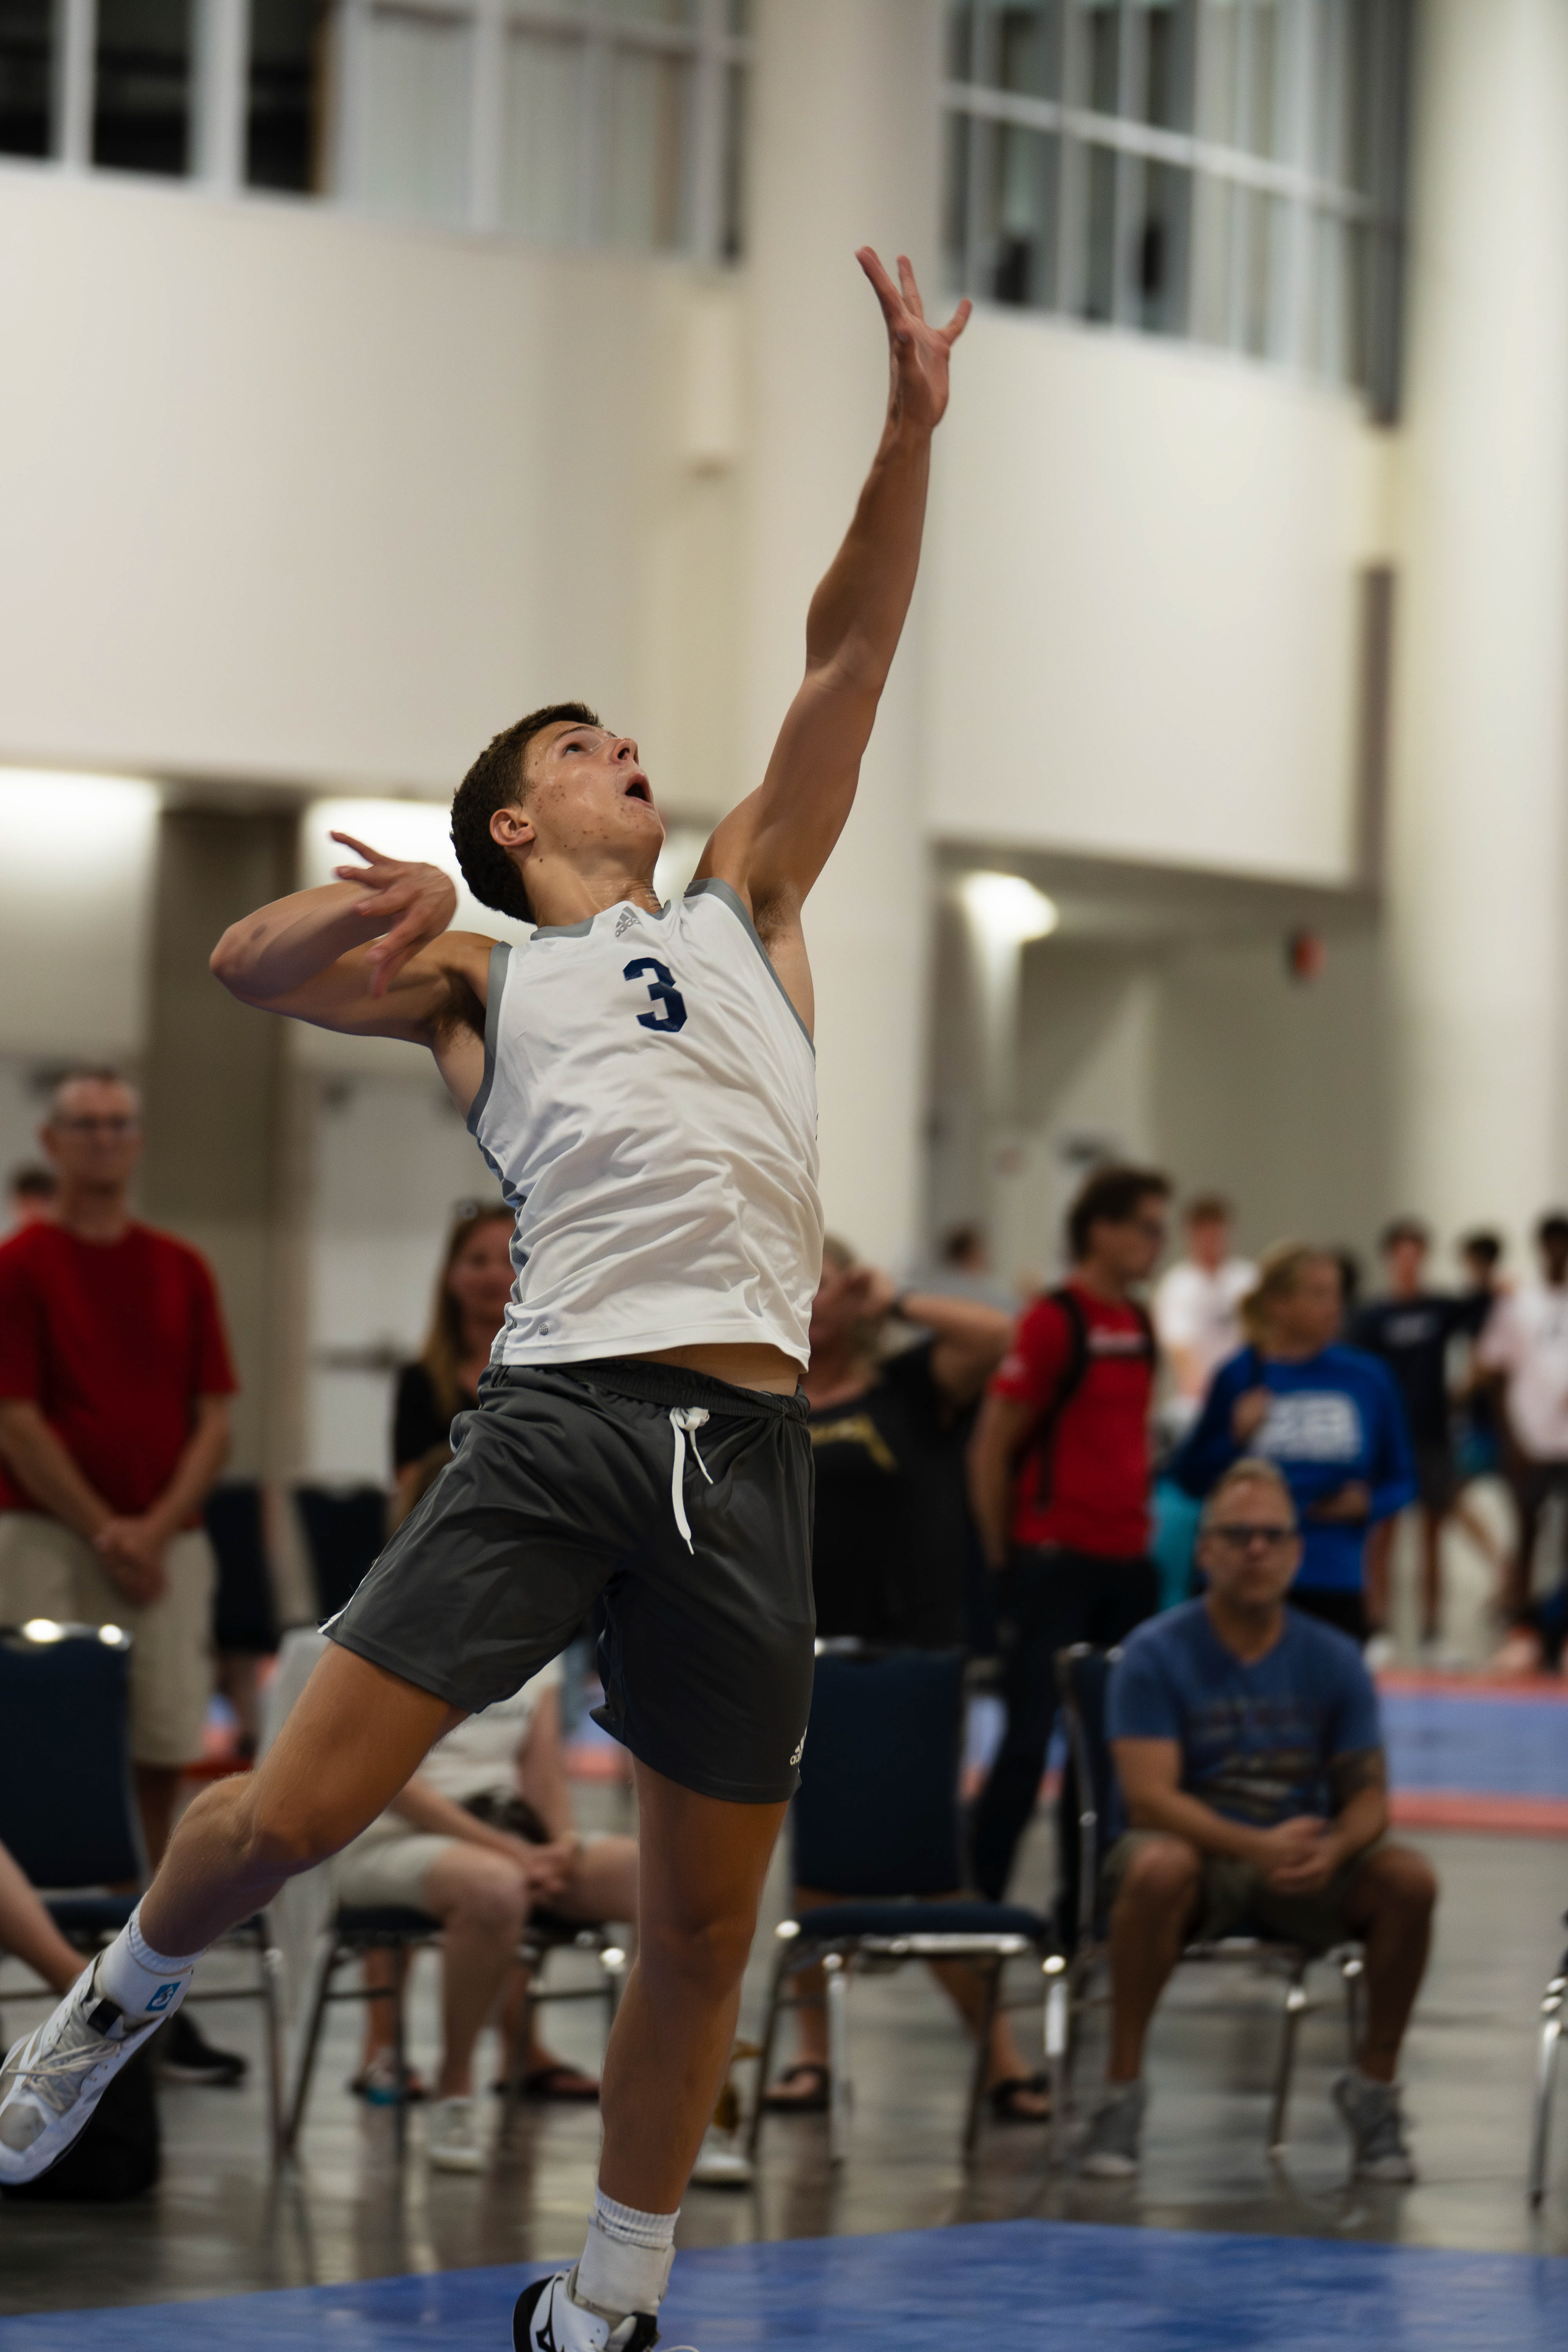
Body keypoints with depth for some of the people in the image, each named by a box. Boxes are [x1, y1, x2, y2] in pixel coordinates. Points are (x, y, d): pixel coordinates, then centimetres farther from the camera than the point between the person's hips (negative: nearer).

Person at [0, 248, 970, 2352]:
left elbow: (849, 658, 19)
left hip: (748, 1443, 3)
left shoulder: (743, 912, 25)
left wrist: (911, 424, 11)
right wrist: (357, 912, -14)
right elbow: (248, 968, 6)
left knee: (707, 1920, 4)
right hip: (558, 1412, -3)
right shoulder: (477, 977, 18)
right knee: (293, 1810, -11)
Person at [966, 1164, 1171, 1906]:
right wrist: (1005, 1558, -7)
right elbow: (991, 1448, -9)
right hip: (1056, 1560, -7)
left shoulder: (1139, 1324, 12)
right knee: (1031, 1738, -7)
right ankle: (980, 1896, -2)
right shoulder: (1053, 1322, -10)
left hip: (1127, 1564, 7)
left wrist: (1138, 1524, 14)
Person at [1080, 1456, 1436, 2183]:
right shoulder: (1157, 1655, -7)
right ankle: (1120, 2089, -27)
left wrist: (1333, 1849, -24)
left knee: (1408, 1879, -24)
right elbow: (1148, 1795, -16)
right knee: (1157, 1869, -38)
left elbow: (1367, 1794, 2)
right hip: (1198, 1850, -3)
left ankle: (1375, 2087, -5)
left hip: (1304, 1874, 3)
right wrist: (1257, 1847, -32)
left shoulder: (1332, 1660, 3)